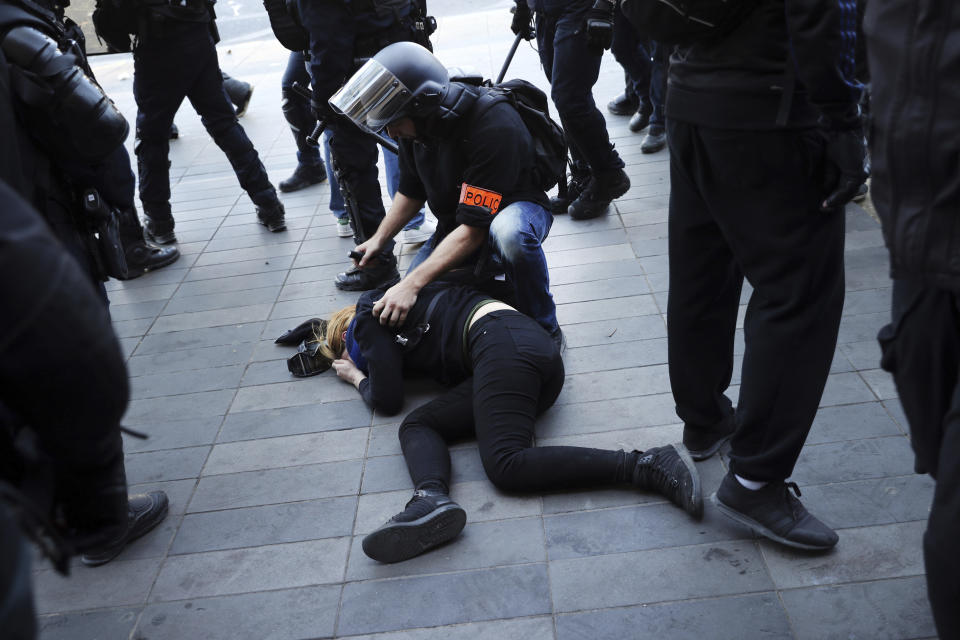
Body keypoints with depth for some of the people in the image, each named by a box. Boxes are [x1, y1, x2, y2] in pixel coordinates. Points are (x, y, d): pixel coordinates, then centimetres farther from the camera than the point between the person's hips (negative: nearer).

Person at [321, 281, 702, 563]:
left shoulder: (369, 315, 13)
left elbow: (388, 400, 9)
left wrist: (357, 378, 28)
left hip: (504, 341, -9)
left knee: (505, 464, -23)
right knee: (418, 424, 0)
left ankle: (645, 465, -34)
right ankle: (432, 499, -33)